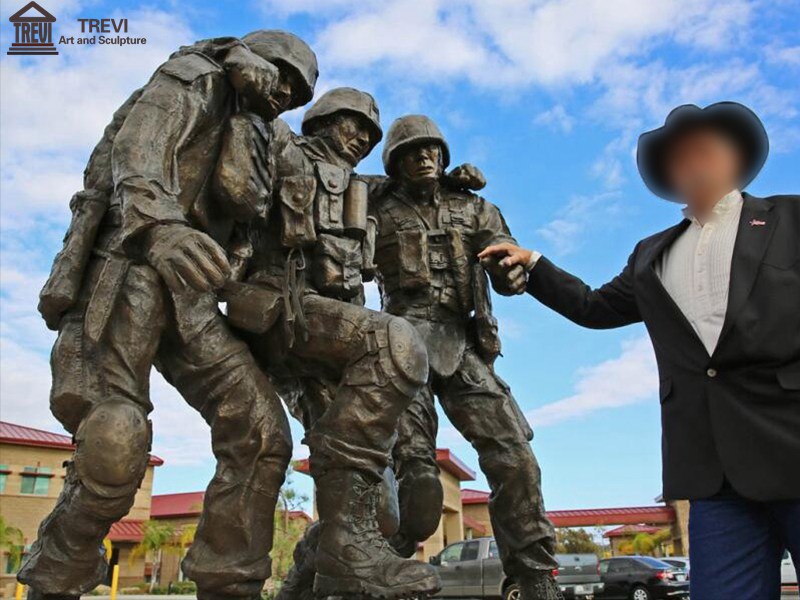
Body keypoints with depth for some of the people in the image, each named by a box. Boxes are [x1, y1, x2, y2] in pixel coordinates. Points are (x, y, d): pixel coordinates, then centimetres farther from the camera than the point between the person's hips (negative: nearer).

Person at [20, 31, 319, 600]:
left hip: (186, 297, 7)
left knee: (261, 432, -11)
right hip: (130, 266, -7)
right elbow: (135, 153, -13)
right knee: (115, 449, -18)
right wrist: (158, 226, -34)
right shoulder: (194, 78, 8)